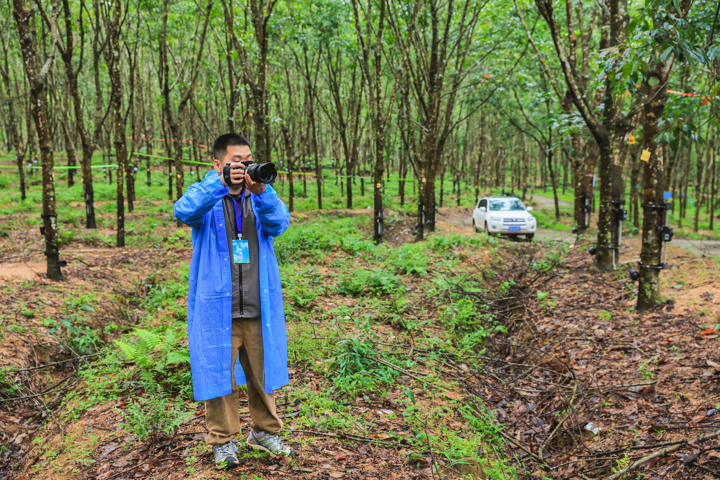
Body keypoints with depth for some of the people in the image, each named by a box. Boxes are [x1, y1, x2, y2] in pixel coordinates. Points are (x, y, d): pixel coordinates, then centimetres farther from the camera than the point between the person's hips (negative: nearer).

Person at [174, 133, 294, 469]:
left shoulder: (260, 198, 8)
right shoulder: (206, 196, 0)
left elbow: (279, 223, -12)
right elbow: (183, 211, -22)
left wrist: (261, 190, -28)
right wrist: (220, 183, -33)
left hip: (259, 306, 3)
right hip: (217, 307, -2)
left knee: (262, 370, 13)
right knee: (218, 371, 6)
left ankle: (264, 431, 32)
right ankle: (222, 440, 24)